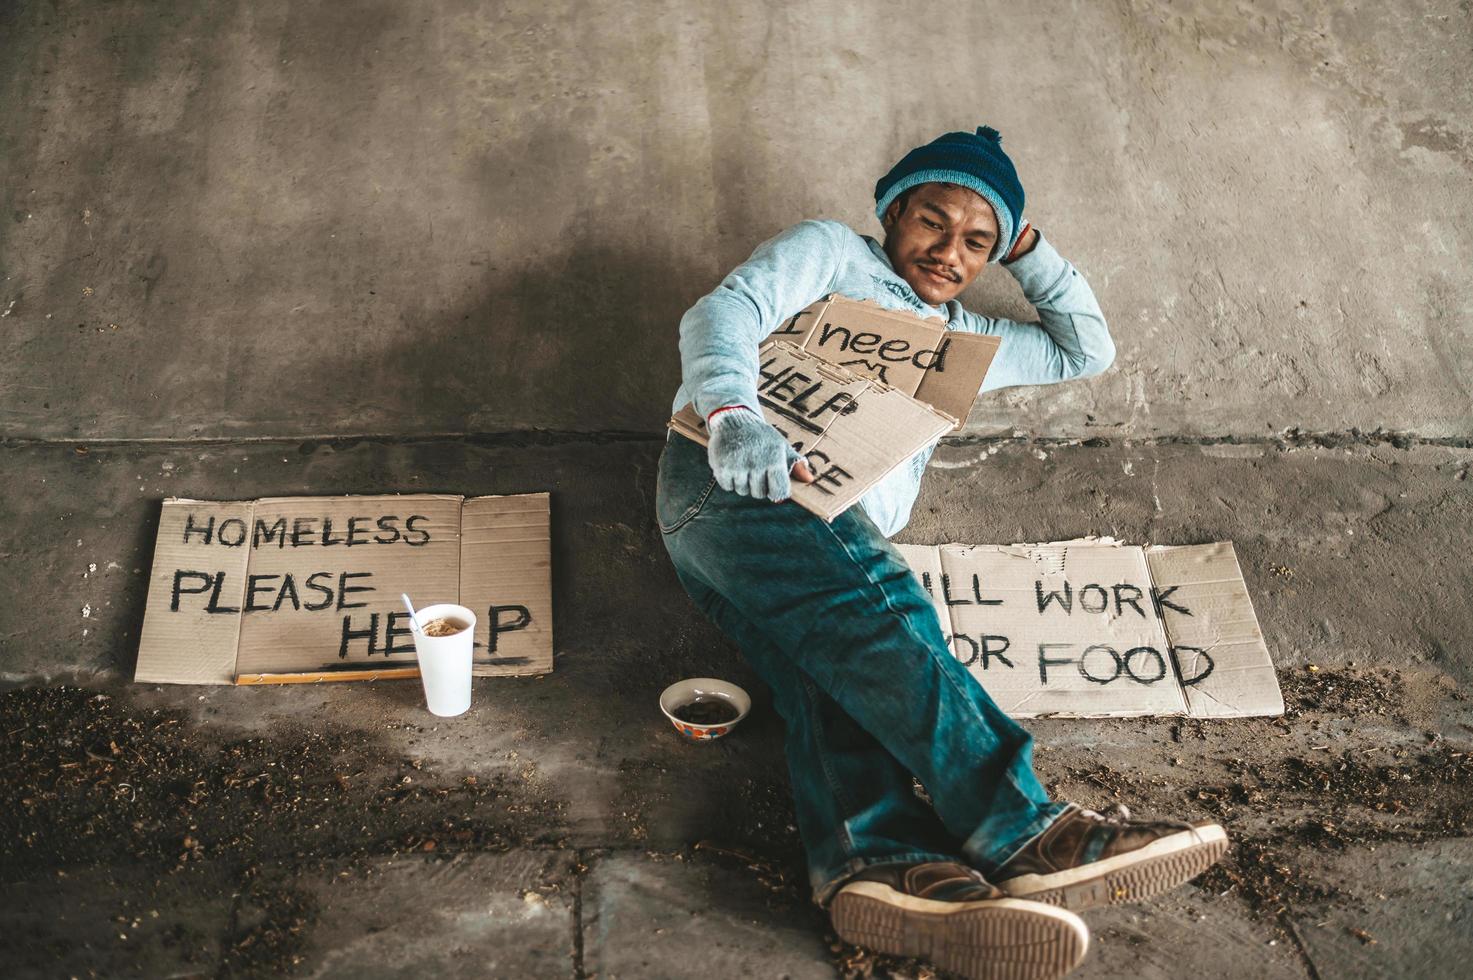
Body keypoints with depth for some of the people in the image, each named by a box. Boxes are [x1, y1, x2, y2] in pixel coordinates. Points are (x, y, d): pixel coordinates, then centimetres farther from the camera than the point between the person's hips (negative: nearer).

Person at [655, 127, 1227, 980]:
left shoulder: (961, 340, 41)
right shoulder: (832, 252, 22)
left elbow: (1089, 351, 48)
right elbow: (724, 313, 2)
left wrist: (1030, 251, 37)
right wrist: (733, 416, -20)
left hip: (845, 527, 5)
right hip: (737, 484, -5)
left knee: (835, 664, -28)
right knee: (877, 616, -34)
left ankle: (876, 864, -52)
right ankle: (1025, 833, -43)